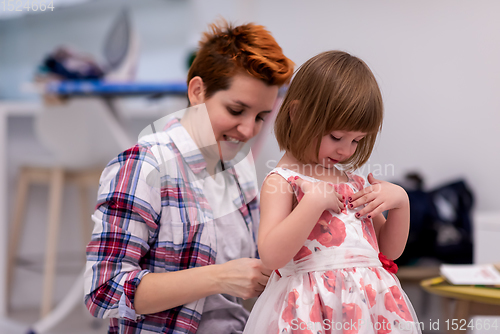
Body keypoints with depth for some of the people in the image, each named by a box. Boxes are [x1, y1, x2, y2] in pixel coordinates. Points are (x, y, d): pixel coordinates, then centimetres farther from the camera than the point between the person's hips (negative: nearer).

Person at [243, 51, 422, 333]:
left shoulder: (353, 179, 15)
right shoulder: (281, 181, -5)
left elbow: (390, 250, 20)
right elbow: (271, 256, -20)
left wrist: (400, 200, 5)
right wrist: (314, 200, -21)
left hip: (372, 303, 6)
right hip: (313, 310, -6)